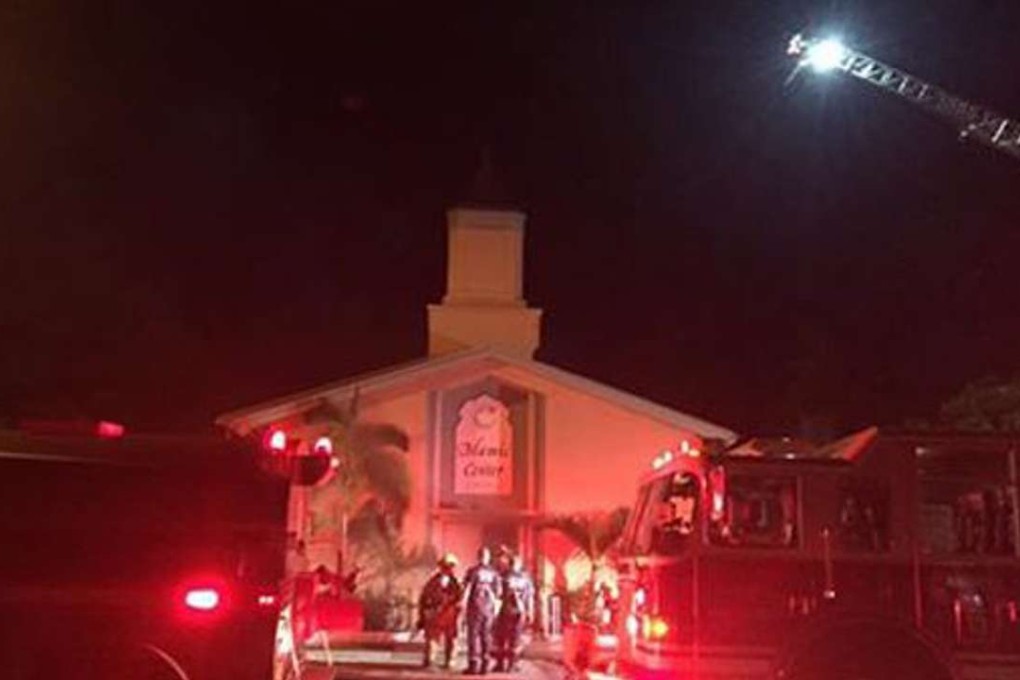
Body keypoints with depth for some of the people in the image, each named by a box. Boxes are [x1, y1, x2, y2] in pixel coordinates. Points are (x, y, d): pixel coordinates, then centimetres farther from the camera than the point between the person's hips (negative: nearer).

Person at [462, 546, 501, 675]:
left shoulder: (473, 571, -7)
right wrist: (495, 607, 17)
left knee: (473, 635, 0)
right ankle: (484, 665, 9)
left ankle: (473, 665, -3)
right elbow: (497, 592, 7)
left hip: (475, 607, -3)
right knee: (486, 636, 9)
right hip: (489, 608, 4)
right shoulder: (494, 573, 4)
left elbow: (467, 589, -12)